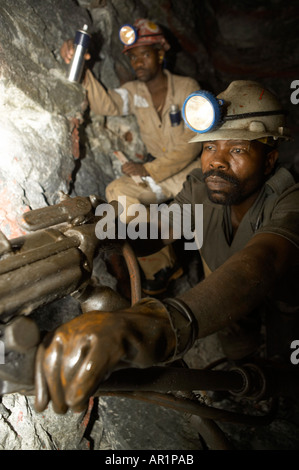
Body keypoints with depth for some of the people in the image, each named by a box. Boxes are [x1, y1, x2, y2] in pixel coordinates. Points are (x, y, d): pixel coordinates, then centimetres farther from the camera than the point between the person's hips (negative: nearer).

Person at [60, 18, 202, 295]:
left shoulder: (187, 88, -7)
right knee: (117, 190, -22)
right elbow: (106, 105, -19)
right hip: (154, 171, 4)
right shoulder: (133, 92, 4)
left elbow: (192, 143, -14)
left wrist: (150, 170, -19)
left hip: (189, 168, -3)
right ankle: (161, 266, -14)